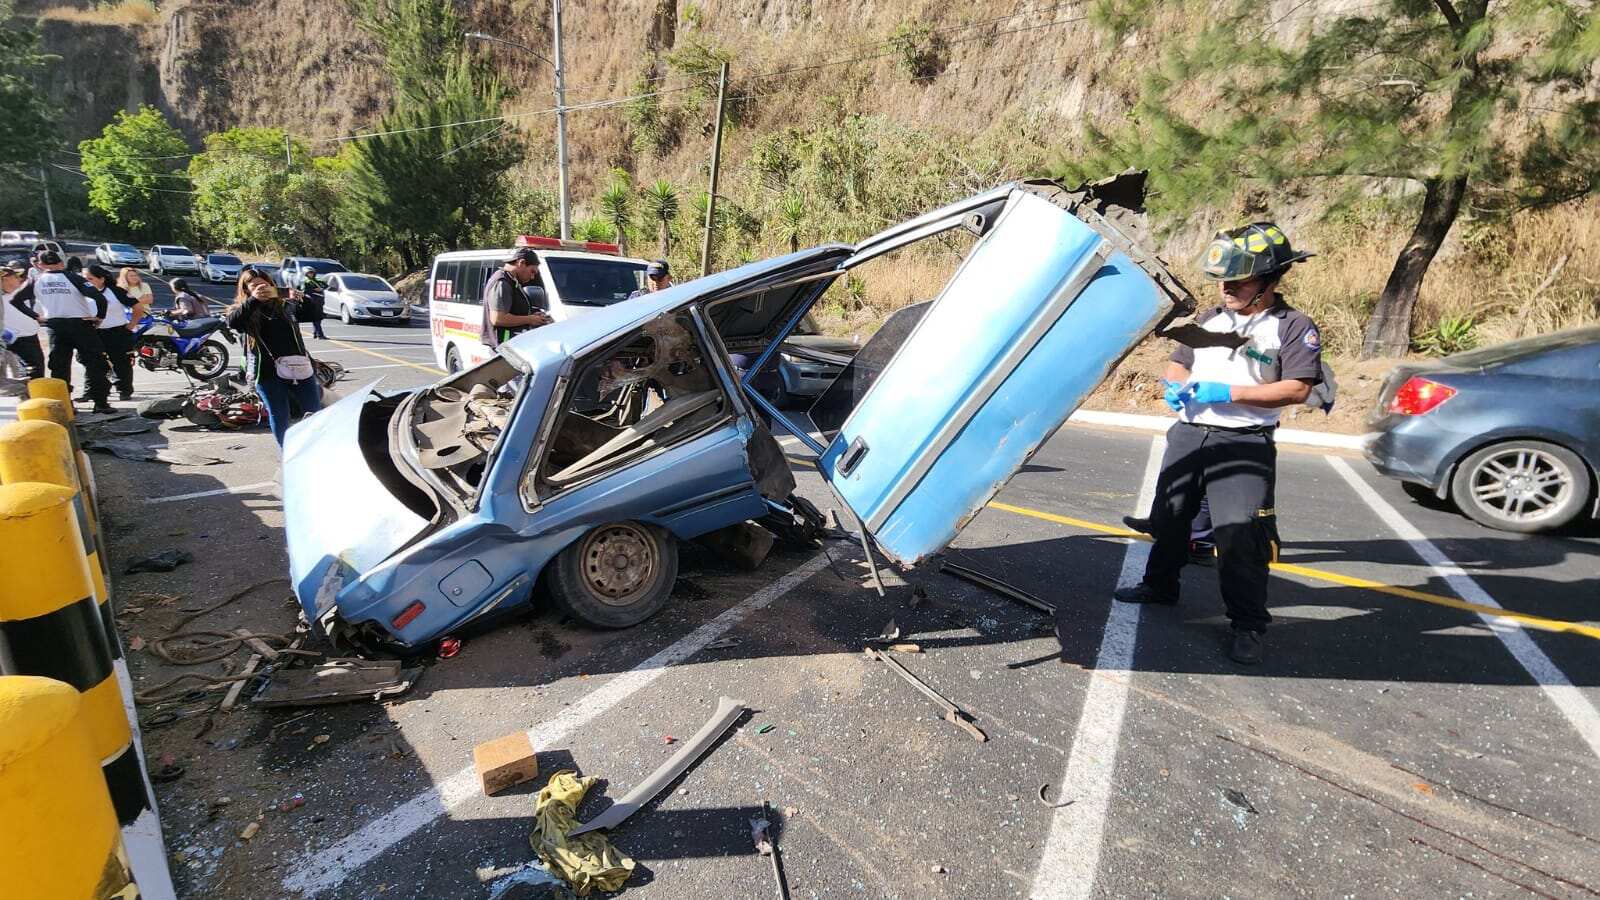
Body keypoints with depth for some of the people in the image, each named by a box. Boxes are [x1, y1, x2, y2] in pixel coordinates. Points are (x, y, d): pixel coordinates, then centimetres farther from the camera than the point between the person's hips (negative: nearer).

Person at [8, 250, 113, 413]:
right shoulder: (72, 278, -5)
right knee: (95, 364, -1)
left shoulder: (36, 281, 5)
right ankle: (100, 403, -8)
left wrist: (35, 316, 12)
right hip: (81, 324, -3)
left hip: (53, 327, 3)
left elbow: (15, 300, 6)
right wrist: (99, 316, -7)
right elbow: (99, 297, -18)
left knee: (59, 367, 10)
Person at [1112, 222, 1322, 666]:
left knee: (1240, 533, -11)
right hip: (1189, 433, 6)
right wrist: (1174, 386, -3)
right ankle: (1160, 584, 35)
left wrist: (1231, 392, -19)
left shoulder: (1295, 327, -2)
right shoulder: (1210, 319, 16)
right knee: (1168, 516, 14)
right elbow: (1179, 361, 20)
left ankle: (1248, 625, 2)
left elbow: (1297, 389, -11)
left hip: (1244, 444, -6)